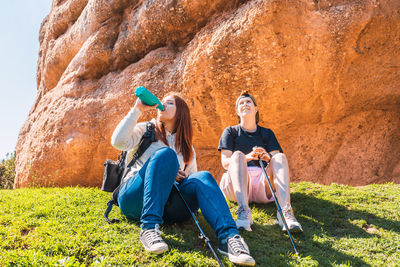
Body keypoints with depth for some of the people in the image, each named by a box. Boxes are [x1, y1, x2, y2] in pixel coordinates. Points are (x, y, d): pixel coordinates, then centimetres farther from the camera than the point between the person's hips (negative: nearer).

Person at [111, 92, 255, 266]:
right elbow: (118, 142, -2)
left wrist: (182, 178, -1)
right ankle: (149, 227, -38)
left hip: (167, 206, 2)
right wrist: (137, 110, 0)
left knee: (203, 177, -24)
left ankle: (228, 237, -45)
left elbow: (193, 179, 23)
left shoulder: (187, 148, 25)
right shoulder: (146, 130, 18)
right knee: (166, 154, -27)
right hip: (135, 198, -2)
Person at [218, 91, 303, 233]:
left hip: (262, 184, 2)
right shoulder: (231, 131, 17)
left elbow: (277, 159, 7)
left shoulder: (267, 133, 23)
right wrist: (247, 157, -19)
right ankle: (243, 211, -51)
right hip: (235, 185, -1)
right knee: (238, 155, -30)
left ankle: (286, 211, -45)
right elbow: (225, 162, 2)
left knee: (281, 157, -23)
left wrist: (268, 158, -19)